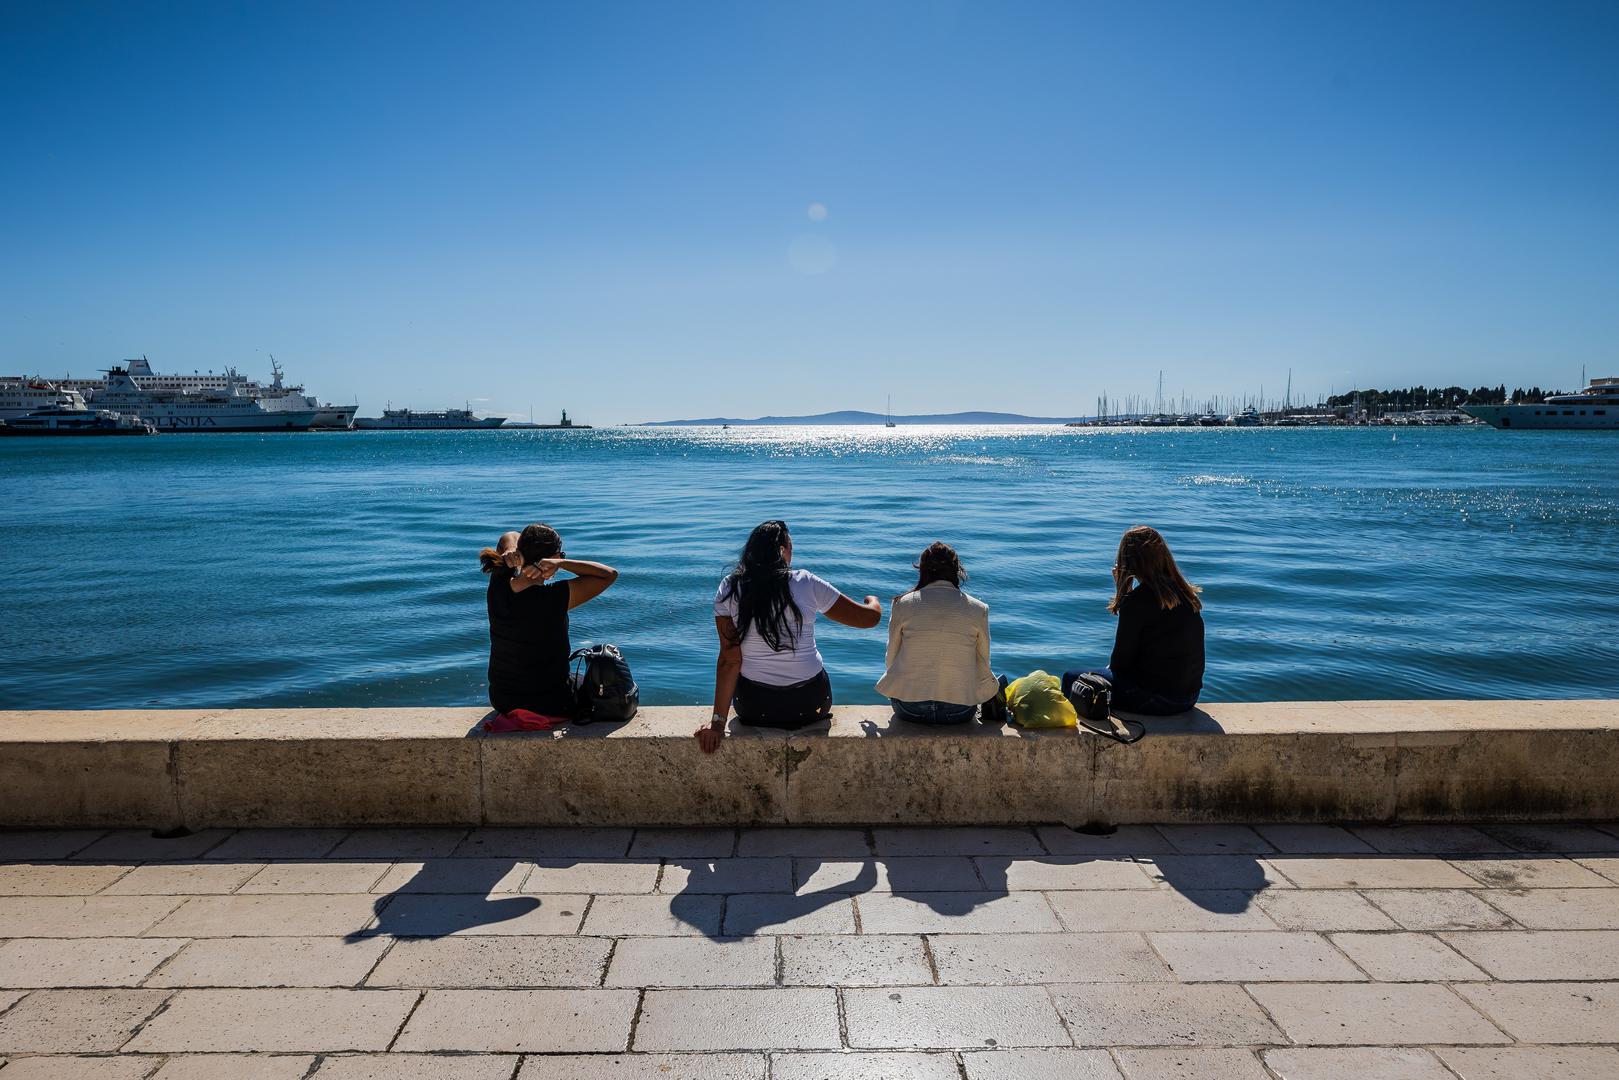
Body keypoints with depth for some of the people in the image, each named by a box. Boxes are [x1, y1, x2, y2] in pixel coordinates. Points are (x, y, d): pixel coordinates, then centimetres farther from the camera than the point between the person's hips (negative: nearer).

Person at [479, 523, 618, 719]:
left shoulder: (498, 585, -11)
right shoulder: (556, 597, -27)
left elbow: (510, 537, 8)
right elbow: (610, 574, -16)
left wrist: (511, 551, -15)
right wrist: (561, 563, -25)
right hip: (550, 706, -5)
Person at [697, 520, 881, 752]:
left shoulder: (729, 590, -7)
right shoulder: (807, 584, -10)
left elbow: (730, 660, -13)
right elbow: (870, 618, -4)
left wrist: (718, 722, -11)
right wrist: (873, 602, 20)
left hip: (753, 710, 1)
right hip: (810, 706, 0)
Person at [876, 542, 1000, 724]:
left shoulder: (903, 604, -2)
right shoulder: (978, 609, -2)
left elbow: (891, 660, 4)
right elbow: (983, 669, 2)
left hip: (909, 710, 1)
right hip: (960, 712, -1)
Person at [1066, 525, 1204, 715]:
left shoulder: (1136, 601, -18)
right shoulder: (1187, 593, 3)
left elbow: (1120, 663, -11)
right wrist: (1123, 592, 12)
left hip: (1156, 698, -8)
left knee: (1070, 678, 8)